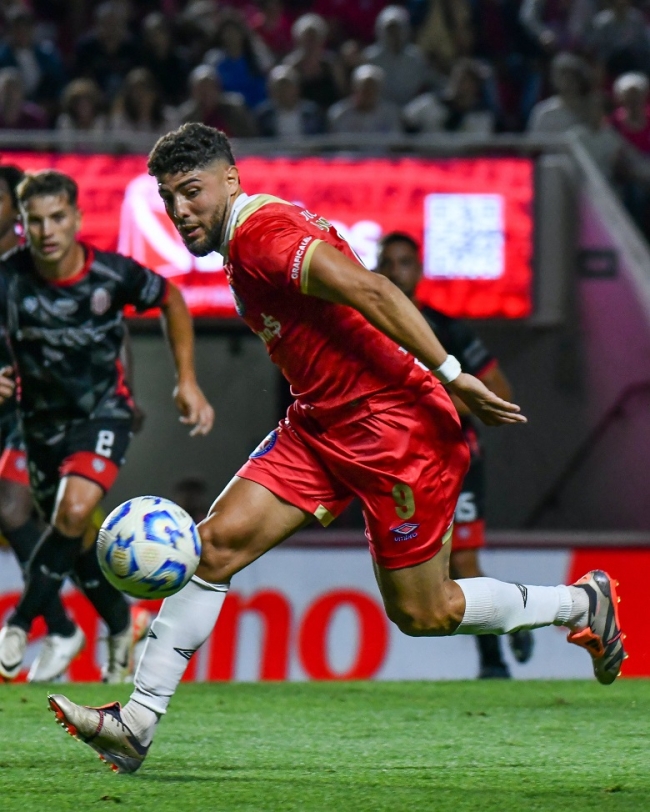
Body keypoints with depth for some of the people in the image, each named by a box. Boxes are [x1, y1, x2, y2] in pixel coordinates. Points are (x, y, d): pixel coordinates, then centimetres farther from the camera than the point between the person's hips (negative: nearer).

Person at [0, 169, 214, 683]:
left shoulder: (114, 274, -19)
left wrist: (187, 381, -1)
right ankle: (120, 623, 39)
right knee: (75, 541, 11)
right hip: (42, 421, 2)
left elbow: (171, 300, 1)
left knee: (74, 512, -27)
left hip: (104, 413, -2)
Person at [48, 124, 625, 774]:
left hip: (395, 428, -9)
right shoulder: (244, 240, 12)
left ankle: (582, 604, 23)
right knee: (216, 544, -5)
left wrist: (450, 374, -32)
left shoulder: (260, 232, -18)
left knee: (420, 614, 2)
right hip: (320, 425, 9)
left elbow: (367, 290, -28)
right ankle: (138, 722, -5)